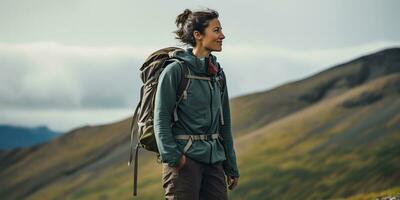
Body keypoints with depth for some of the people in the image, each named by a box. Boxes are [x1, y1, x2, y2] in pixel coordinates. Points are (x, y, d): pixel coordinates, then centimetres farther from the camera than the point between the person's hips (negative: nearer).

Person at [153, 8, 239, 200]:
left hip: (214, 161, 7)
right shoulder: (175, 70, -7)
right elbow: (161, 118, -9)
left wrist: (231, 166, 17)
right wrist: (172, 155, -19)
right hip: (184, 159, -7)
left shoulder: (217, 72, 13)